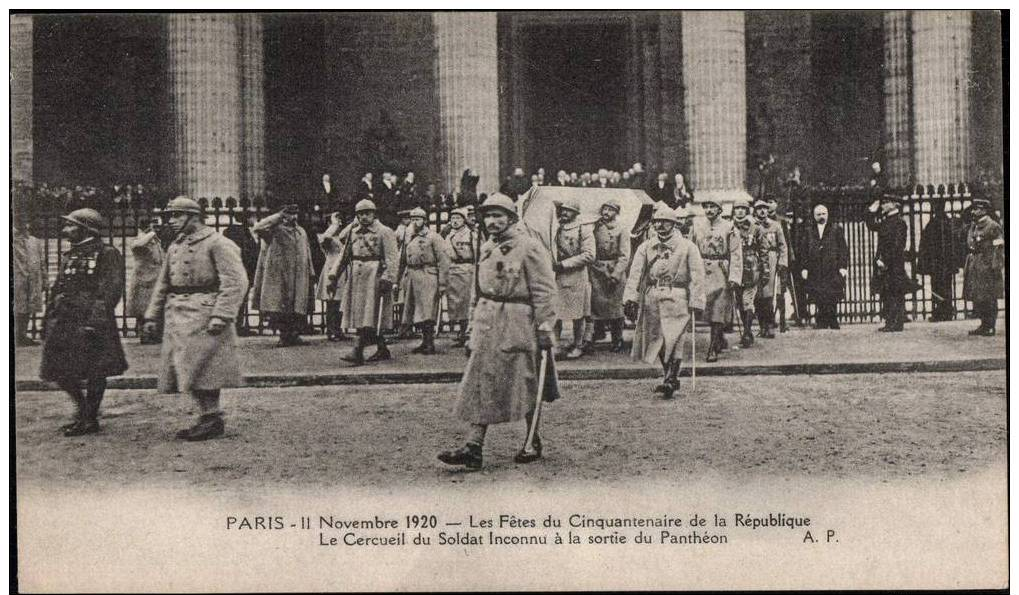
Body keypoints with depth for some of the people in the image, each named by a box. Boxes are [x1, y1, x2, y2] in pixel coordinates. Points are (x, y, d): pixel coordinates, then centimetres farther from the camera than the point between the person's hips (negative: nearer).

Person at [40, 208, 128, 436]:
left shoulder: (107, 254, -6)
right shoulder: (68, 256, 17)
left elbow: (111, 289, -14)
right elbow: (57, 290, 21)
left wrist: (94, 321, -22)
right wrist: (50, 321, 15)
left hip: (91, 321, -8)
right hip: (63, 321, 8)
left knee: (94, 373, 0)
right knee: (58, 370, 7)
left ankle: (90, 419, 11)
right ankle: (83, 408, 26)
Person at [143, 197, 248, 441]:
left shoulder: (217, 244, -8)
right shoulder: (175, 247, 17)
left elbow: (236, 281, -15)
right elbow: (163, 284, 23)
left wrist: (220, 316, -22)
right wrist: (152, 316, 16)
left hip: (203, 316, -8)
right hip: (177, 318, 8)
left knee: (202, 369, -8)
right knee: (185, 371, 8)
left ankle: (213, 419, 2)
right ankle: (207, 417, 16)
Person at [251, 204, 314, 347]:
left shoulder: (302, 232, 17)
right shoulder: (275, 230, -1)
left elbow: (307, 254, 22)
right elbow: (257, 228, -20)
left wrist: (311, 273, 17)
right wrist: (278, 216, -16)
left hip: (299, 276, 4)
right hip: (279, 275, -4)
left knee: (298, 308, 1)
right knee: (279, 308, -5)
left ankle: (295, 335, 9)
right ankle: (284, 336, 4)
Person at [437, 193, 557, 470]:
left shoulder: (529, 247, -9)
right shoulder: (486, 248, 13)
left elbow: (544, 291, -12)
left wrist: (545, 328, -15)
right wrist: (475, 323, 17)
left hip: (519, 324, -7)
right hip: (487, 324, 7)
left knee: (526, 386, 5)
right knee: (480, 386, 0)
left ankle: (534, 443, 21)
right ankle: (473, 447, 0)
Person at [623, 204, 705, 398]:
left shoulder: (687, 247, 1)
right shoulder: (646, 247, 10)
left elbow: (697, 277, -2)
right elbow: (635, 273, 2)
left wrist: (696, 304, -8)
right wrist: (630, 298, -9)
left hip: (676, 297, -4)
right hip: (651, 297, 4)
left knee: (673, 338, -11)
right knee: (656, 338, 7)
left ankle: (671, 380, -8)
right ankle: (671, 379, 20)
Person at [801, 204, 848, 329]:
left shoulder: (836, 229, 7)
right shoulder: (809, 232, 13)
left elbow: (843, 248, 3)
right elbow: (804, 251, 12)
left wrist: (843, 266, -6)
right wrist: (804, 267, 3)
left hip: (832, 271, -2)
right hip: (815, 273, 2)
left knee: (832, 299, -7)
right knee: (819, 300, -1)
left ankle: (833, 324, -1)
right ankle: (822, 324, 6)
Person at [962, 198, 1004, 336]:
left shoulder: (993, 226, -9)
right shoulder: (973, 226, 14)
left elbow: (999, 247, -12)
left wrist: (996, 267, -17)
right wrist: (968, 265, 17)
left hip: (987, 266, -8)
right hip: (974, 266, 8)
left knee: (989, 298, -4)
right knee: (977, 298, 10)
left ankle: (990, 327, 2)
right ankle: (984, 324, 18)